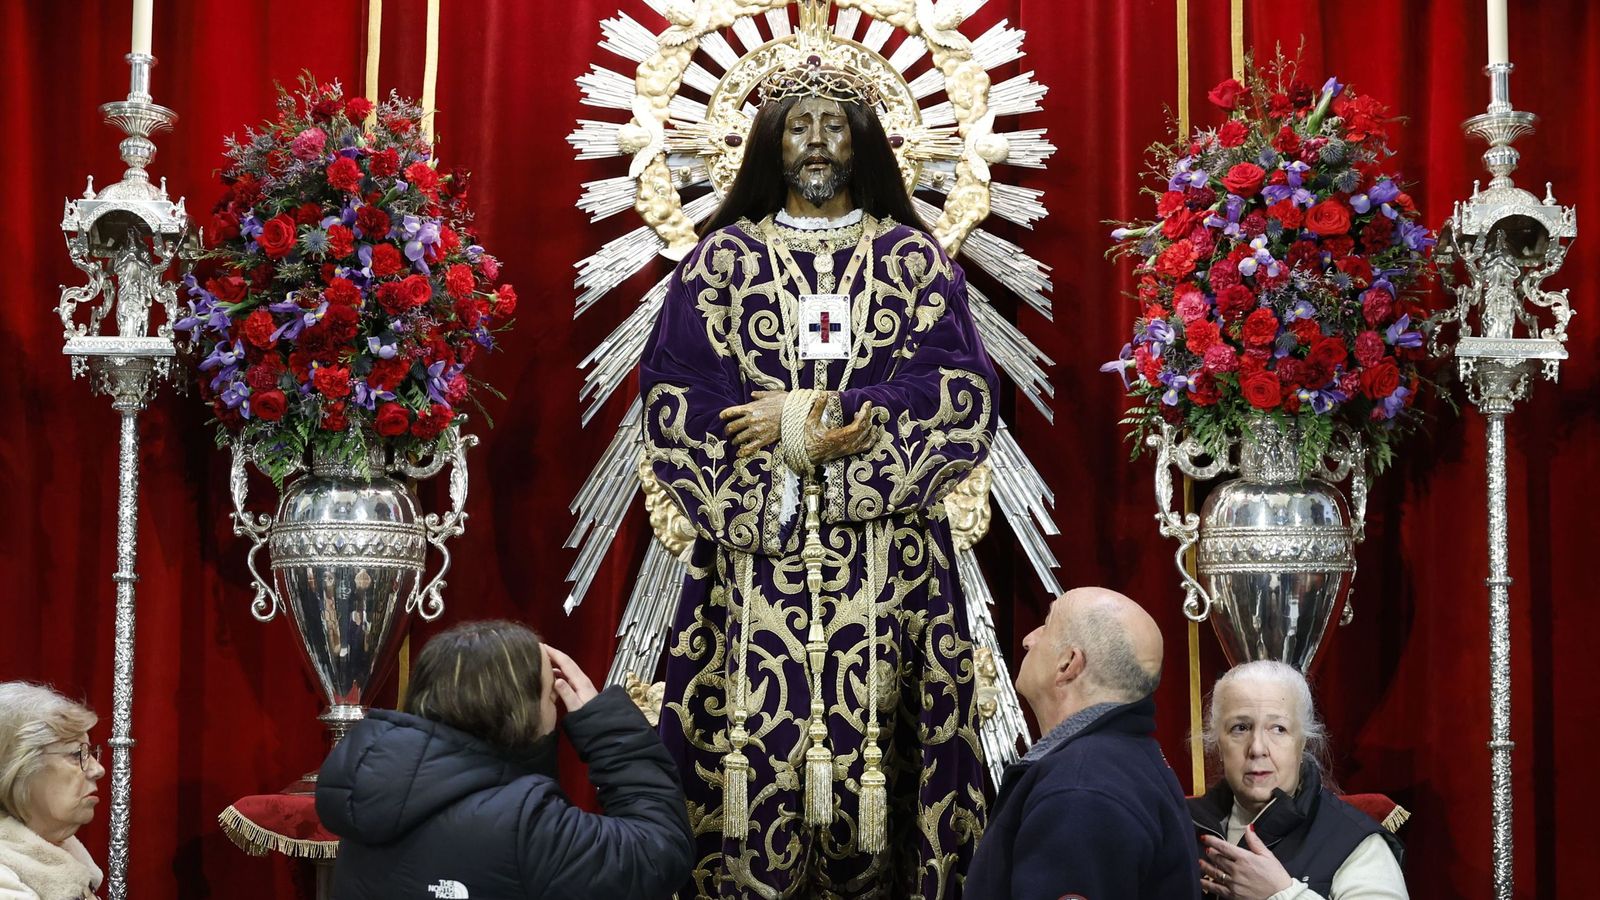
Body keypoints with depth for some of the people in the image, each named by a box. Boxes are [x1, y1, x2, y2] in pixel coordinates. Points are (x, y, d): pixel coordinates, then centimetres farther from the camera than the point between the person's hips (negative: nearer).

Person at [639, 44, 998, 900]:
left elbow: (963, 397, -3)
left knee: (872, 757, -5)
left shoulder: (916, 261, 10)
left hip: (887, 563, 0)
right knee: (757, 760, -6)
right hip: (755, 555, 0)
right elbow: (675, 409, -1)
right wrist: (814, 441, -11)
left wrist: (809, 418, -10)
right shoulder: (720, 261, 9)